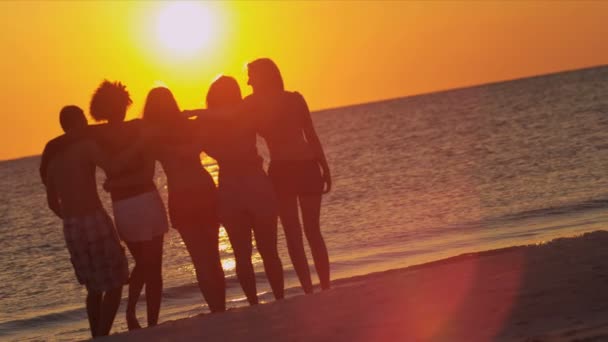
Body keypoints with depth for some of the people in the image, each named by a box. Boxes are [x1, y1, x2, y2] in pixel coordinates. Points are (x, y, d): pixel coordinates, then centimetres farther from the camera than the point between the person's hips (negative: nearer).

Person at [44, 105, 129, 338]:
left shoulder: (52, 155, 13)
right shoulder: (86, 145, -8)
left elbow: (53, 202, 18)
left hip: (70, 227, 7)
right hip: (95, 221, -7)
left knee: (94, 287, 20)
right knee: (114, 285, 1)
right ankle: (102, 337, -9)